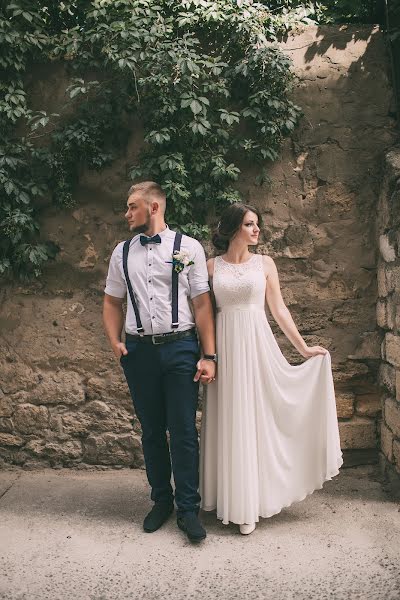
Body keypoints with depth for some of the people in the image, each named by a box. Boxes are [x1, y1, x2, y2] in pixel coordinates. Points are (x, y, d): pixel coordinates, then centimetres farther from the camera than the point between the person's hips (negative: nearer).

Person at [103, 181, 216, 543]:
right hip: (139, 349, 4)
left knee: (184, 431, -1)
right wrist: (115, 341, 0)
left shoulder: (188, 248, -1)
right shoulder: (122, 252, 11)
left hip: (180, 348, -3)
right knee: (152, 431, 13)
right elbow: (113, 301, 16)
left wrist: (209, 356, -8)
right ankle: (161, 500, 30)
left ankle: (188, 509, 14)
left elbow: (202, 304, -4)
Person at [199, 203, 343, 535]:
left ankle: (251, 504, 17)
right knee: (230, 420, 5)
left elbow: (279, 309, 7)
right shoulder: (212, 266, 5)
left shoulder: (265, 263, 6)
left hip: (257, 346, 0)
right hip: (225, 348, 0)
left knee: (256, 418, 4)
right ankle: (231, 499, 22)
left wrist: (303, 347, 4)